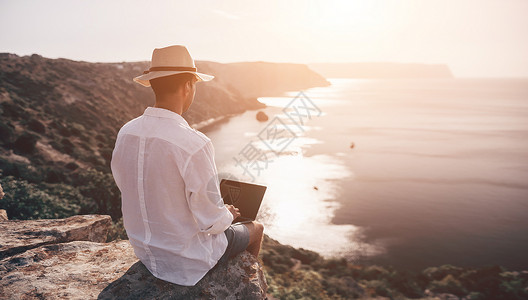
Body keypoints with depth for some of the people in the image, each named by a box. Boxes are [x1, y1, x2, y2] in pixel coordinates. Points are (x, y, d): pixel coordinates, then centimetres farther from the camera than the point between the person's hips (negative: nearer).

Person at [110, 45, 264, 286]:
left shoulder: (125, 133, -10)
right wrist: (228, 215, -1)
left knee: (224, 217, 33)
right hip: (188, 261, -6)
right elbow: (212, 219, -25)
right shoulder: (194, 145, -32)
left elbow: (124, 186, 5)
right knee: (256, 229, 23)